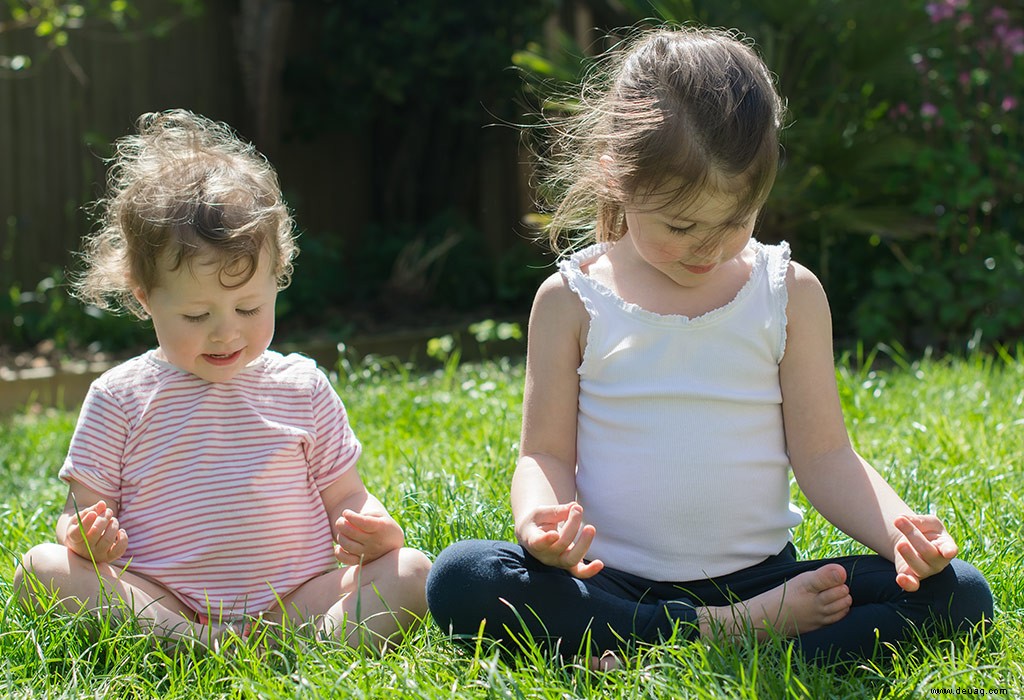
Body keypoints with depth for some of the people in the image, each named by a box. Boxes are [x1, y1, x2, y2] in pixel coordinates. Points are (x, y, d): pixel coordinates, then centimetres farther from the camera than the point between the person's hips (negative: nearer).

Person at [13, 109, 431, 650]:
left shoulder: (302, 387, 9)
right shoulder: (120, 396, 5)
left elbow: (344, 496, 11)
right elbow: (83, 510, 7)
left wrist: (373, 531, -13)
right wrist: (87, 536, -18)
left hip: (293, 601, 1)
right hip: (157, 599, -1)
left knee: (412, 570, -19)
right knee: (39, 568, -24)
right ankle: (194, 644, -38)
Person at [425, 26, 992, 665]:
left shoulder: (790, 293, 4)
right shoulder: (573, 300, 1)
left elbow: (823, 455, 3)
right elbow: (546, 452, 1)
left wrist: (898, 530, -17)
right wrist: (542, 518, -24)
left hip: (757, 575, 1)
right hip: (611, 582, -1)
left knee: (962, 594, -19)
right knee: (459, 580, -29)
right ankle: (718, 634, -24)